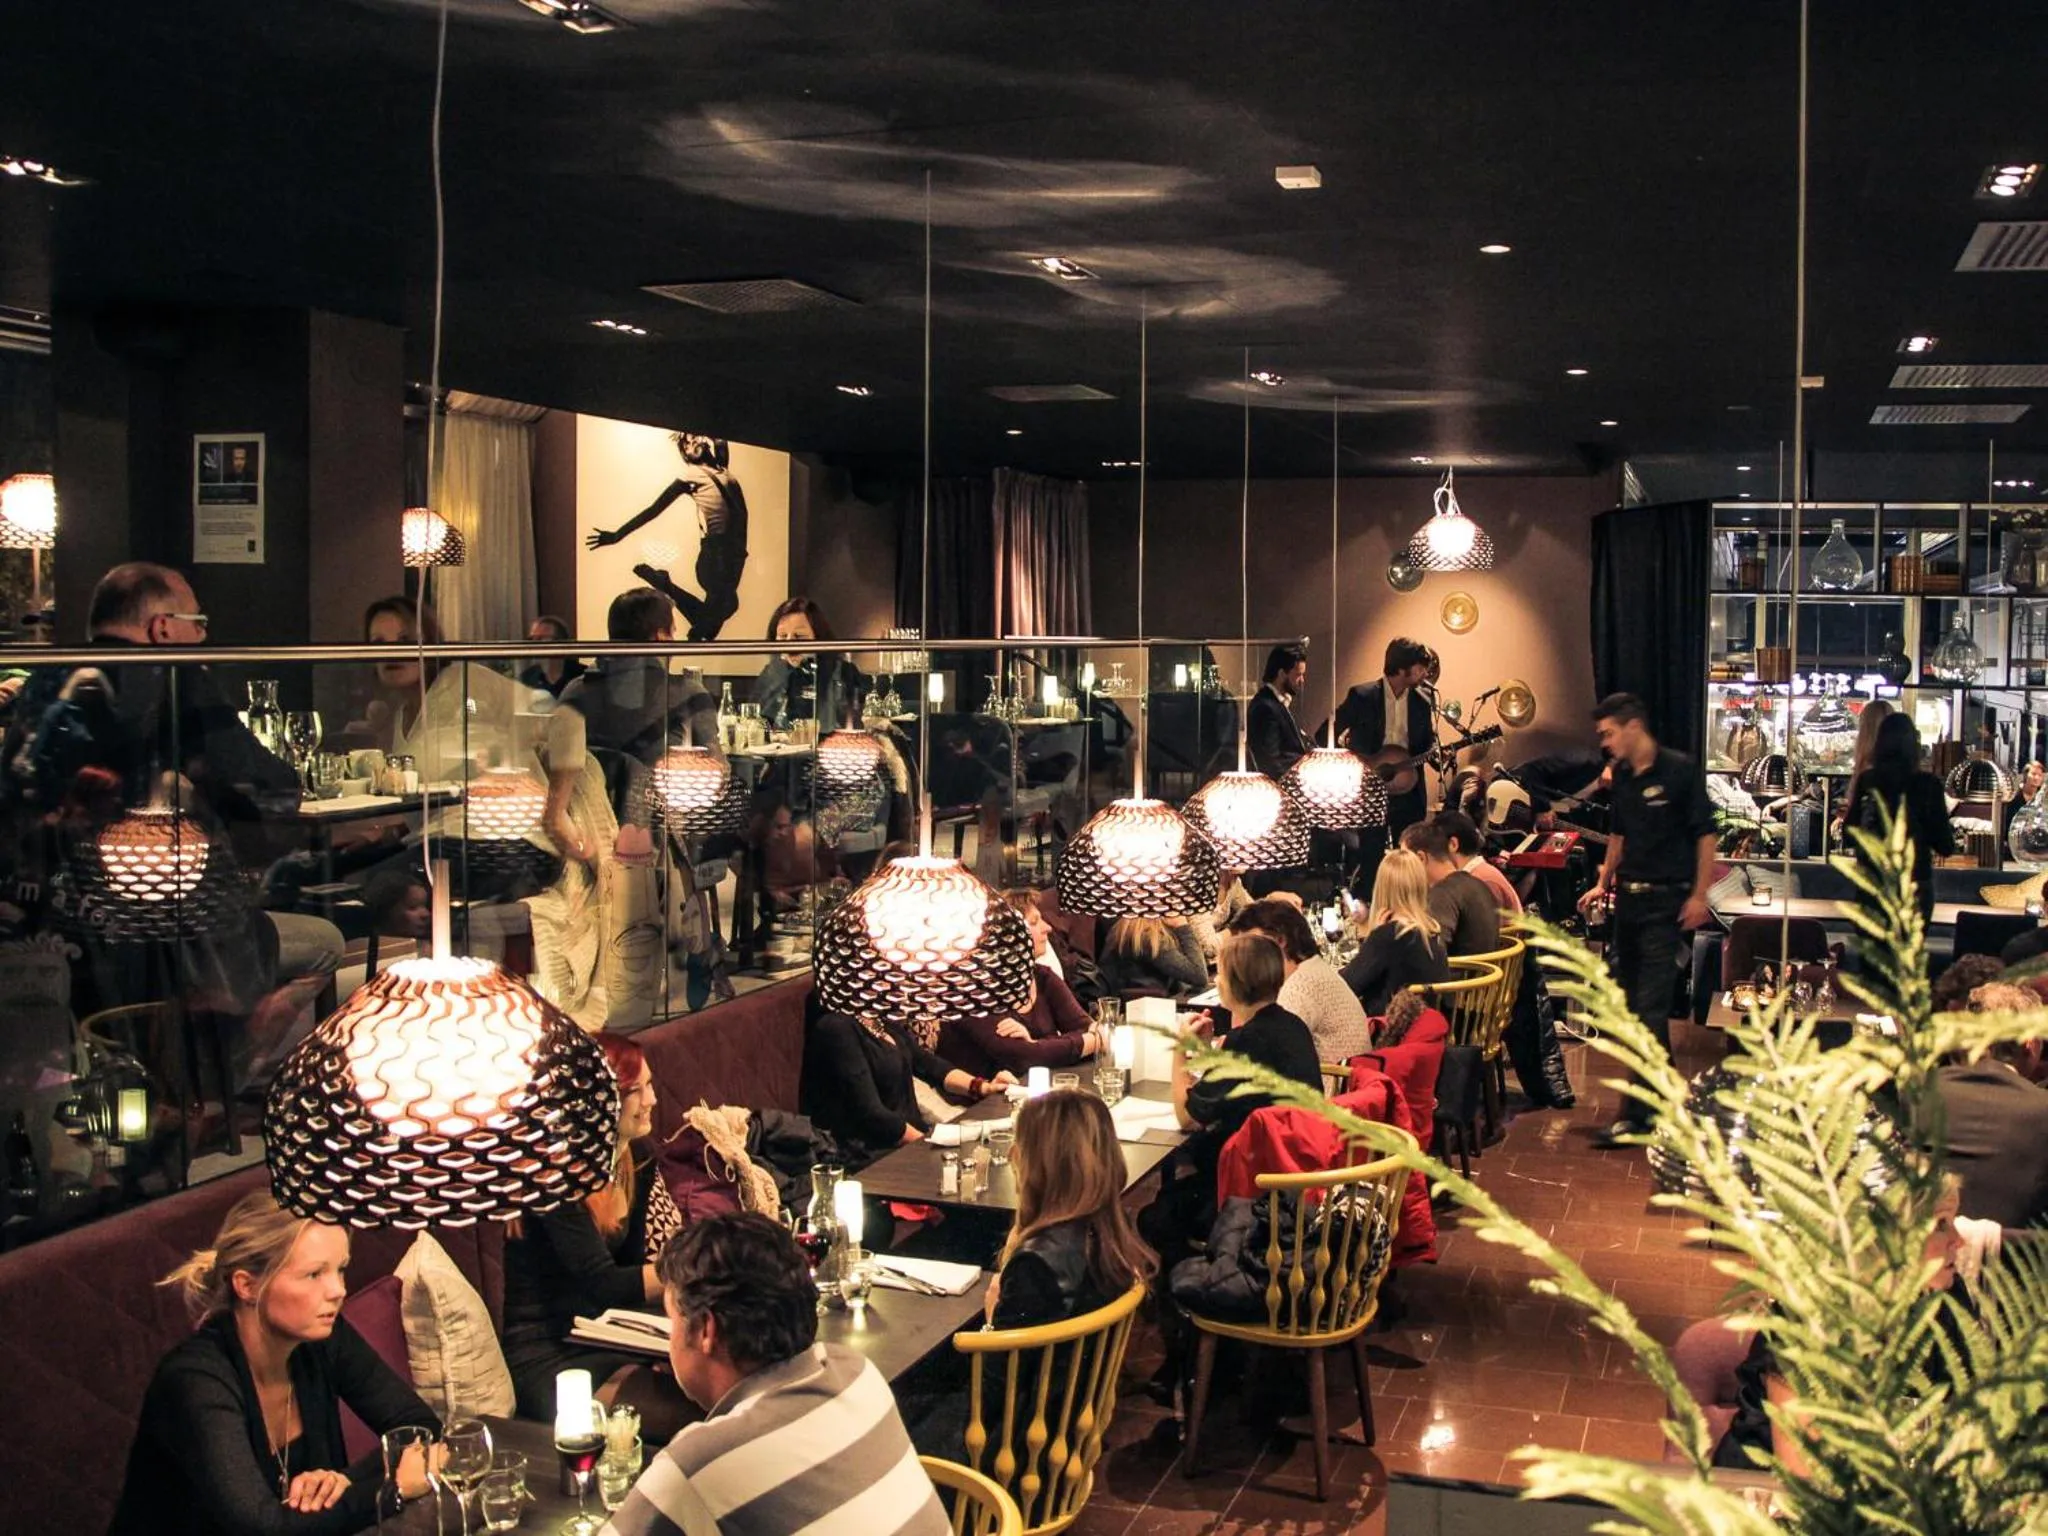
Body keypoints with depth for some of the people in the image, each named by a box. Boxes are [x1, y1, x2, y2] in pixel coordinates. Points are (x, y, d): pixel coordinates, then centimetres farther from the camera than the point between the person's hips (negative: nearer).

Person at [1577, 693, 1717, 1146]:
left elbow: (1706, 834, -10)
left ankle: (1637, 1114, -9)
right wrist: (1603, 884, 14)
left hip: (1666, 900, -8)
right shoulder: (1621, 776, 10)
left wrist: (1699, 895, -14)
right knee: (1629, 1002, 14)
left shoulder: (1680, 770, -11)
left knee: (1651, 1006, -10)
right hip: (1628, 897, 8)